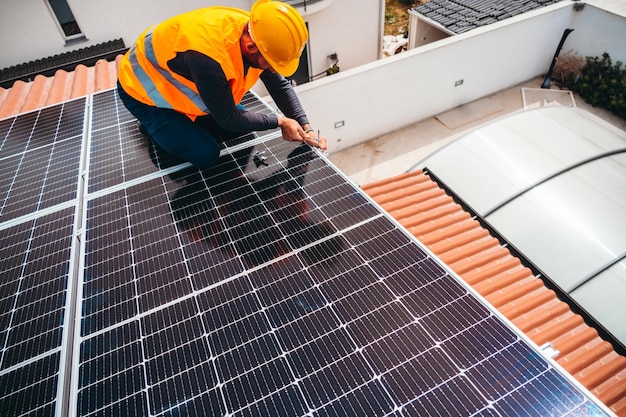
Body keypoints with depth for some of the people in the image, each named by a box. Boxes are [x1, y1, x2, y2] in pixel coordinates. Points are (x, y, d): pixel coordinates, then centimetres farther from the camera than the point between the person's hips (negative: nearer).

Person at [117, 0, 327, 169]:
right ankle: (154, 124, 8)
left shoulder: (254, 33, -20)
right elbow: (228, 119, -30)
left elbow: (280, 85, -8)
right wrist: (279, 122, -22)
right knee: (205, 154, -16)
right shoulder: (207, 56, -43)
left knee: (242, 121, 5)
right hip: (143, 89, -7)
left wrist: (305, 127, -16)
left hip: (178, 80, 7)